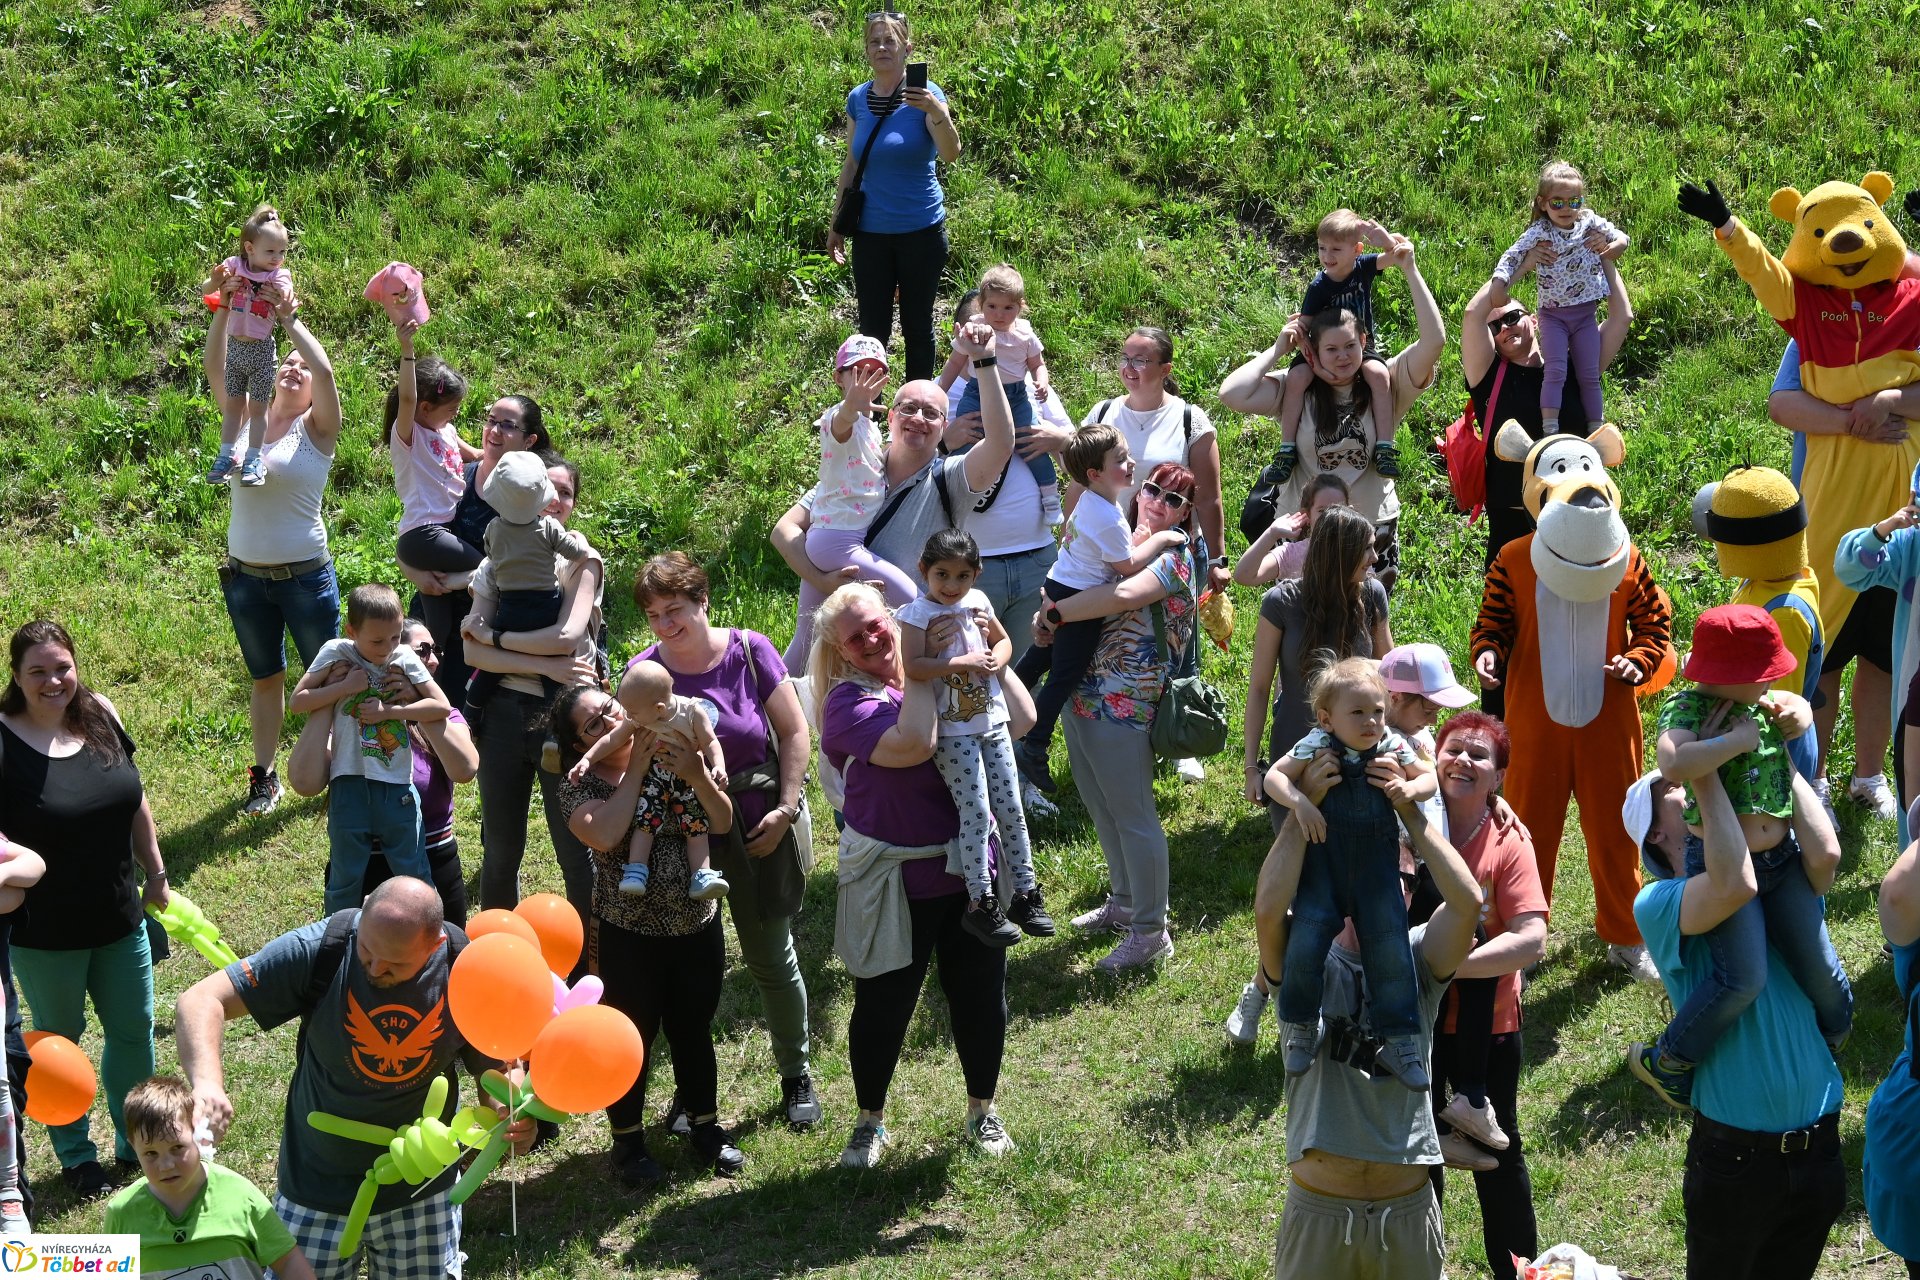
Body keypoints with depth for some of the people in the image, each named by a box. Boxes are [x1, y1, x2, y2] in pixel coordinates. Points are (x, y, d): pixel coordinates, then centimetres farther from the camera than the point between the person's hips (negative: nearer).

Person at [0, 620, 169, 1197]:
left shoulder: (101, 717, -5)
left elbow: (135, 801, 8)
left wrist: (155, 873, 13)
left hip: (119, 918, 5)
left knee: (134, 1031, 18)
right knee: (59, 1041, 15)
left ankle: (135, 1142, 39)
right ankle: (76, 1157, 34)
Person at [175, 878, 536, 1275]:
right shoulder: (322, 949, -23)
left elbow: (496, 1064, -1)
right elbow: (201, 1001, -24)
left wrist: (511, 1111, -24)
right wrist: (207, 1082, -42)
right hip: (318, 1191, -1)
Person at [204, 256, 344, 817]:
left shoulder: (316, 429, -6)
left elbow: (325, 370, -23)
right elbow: (216, 369, -8)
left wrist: (289, 320, -20)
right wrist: (225, 309, -18)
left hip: (305, 576, -3)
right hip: (245, 576, 4)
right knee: (265, 679, 14)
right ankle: (264, 777, 22)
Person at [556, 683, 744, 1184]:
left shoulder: (672, 756, 2)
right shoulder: (579, 785, -7)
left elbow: (722, 823, -2)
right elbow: (604, 836, -27)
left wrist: (698, 777, -20)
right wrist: (637, 769, -20)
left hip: (697, 923, 3)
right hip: (629, 936, -3)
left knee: (693, 1028, 16)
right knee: (633, 1036, 7)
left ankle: (705, 1125, 33)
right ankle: (628, 1140, 23)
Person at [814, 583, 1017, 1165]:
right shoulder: (849, 701, -13)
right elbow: (913, 745, -30)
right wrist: (919, 668, -20)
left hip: (971, 868, 4)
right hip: (893, 882, -4)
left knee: (980, 995, 14)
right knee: (884, 1003, 8)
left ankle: (982, 1111, 35)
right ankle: (869, 1121, 29)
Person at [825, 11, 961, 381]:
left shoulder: (923, 94, -10)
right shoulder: (858, 99, 3)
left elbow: (951, 154, -25)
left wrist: (936, 111, -42)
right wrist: (836, 222, 14)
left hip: (920, 231, -3)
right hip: (870, 232, 3)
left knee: (917, 325, 6)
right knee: (872, 328, 5)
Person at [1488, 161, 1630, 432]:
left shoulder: (1590, 222, -1)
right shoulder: (1539, 232, -10)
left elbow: (1621, 238, 9)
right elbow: (1511, 256, -14)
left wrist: (1609, 249, -13)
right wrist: (1499, 285, -29)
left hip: (1586, 314, 3)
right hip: (1553, 315, -3)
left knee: (1589, 376, 6)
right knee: (1556, 371, -15)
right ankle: (1550, 430, -17)